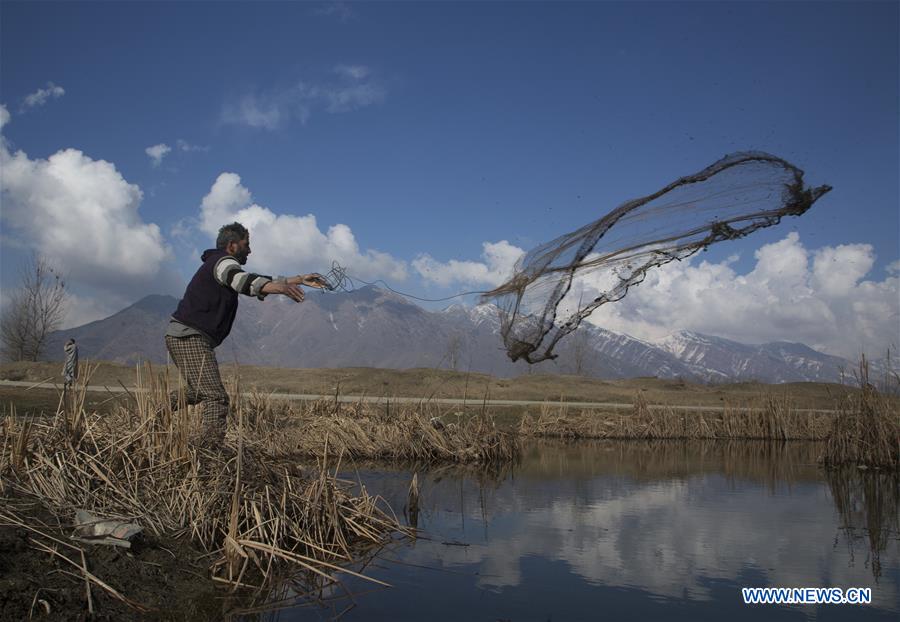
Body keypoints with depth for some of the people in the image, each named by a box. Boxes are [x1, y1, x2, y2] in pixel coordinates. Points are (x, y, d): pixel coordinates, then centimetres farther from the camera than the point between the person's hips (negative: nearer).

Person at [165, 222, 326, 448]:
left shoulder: (225, 266, 23)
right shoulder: (223, 262, -9)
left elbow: (262, 281, 26)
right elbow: (245, 281, -31)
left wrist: (300, 279, 22)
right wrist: (281, 288, -48)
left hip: (183, 337, 11)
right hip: (190, 338, -11)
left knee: (198, 392, 28)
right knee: (216, 398, -18)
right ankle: (211, 451, -24)